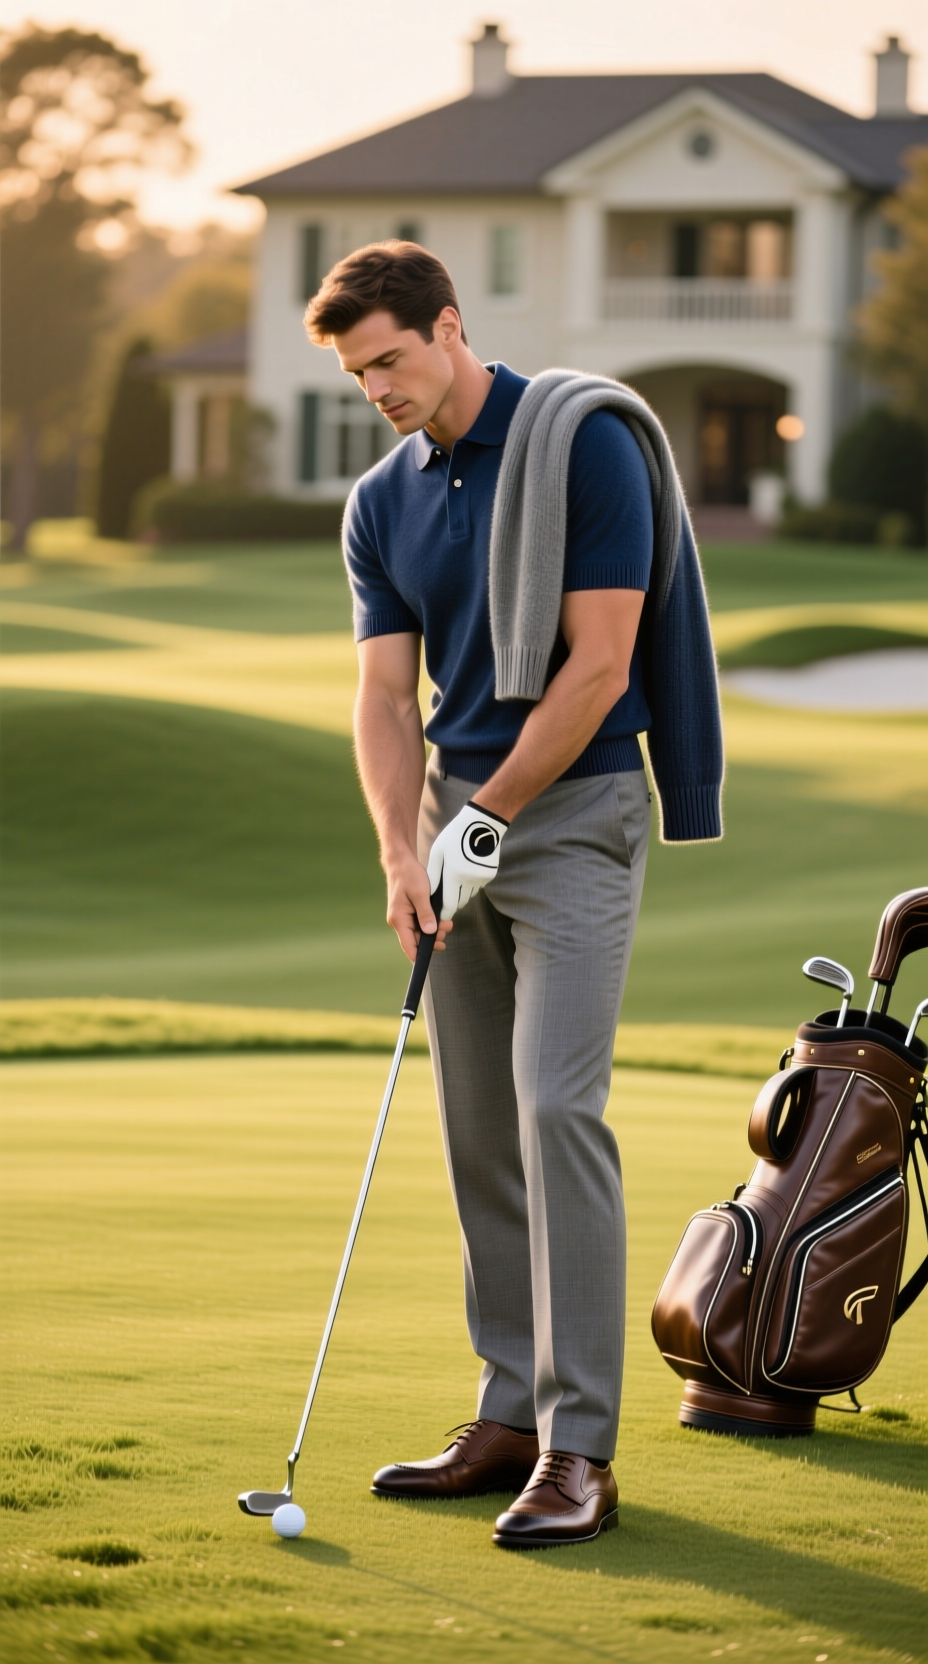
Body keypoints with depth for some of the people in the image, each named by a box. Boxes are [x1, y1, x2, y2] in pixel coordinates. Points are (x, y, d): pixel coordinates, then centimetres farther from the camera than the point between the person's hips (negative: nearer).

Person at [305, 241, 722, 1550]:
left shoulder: (586, 445, -12)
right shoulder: (381, 503, 9)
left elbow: (598, 665, -15)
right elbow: (387, 695, 6)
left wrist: (486, 820, -14)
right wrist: (404, 853, -10)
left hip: (576, 808, -7)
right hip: (459, 817, 7)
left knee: (555, 1104, -16)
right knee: (478, 1127, 6)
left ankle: (580, 1450, -16)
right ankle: (514, 1415, 13)